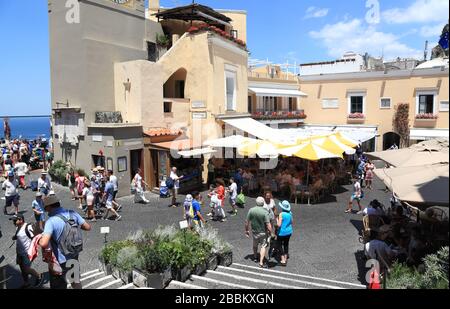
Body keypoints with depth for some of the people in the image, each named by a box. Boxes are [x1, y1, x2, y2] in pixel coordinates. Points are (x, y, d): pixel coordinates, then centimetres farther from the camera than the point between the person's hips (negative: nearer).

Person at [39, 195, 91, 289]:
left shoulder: (51, 221, -25)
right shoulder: (72, 213, -8)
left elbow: (43, 243, -36)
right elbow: (88, 227, 0)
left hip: (61, 261, -5)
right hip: (74, 256, 6)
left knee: (59, 286, 15)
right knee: (76, 281, 29)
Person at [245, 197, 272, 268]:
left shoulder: (251, 210, -11)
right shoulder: (265, 212, -22)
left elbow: (247, 222, -4)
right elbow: (268, 225, -23)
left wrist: (247, 230, 9)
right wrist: (270, 233, -11)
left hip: (254, 231, 4)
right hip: (263, 232, -3)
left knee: (255, 245, 25)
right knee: (263, 246, 10)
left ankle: (255, 257, 44)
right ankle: (261, 263, 6)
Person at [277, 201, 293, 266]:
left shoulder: (281, 214, -21)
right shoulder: (290, 213, -2)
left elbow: (279, 225, -21)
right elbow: (291, 222, 9)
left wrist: (277, 219, -5)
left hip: (282, 233, -6)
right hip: (289, 232, 6)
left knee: (281, 246, 6)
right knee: (286, 244, 19)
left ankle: (283, 261, 5)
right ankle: (285, 258, 31)